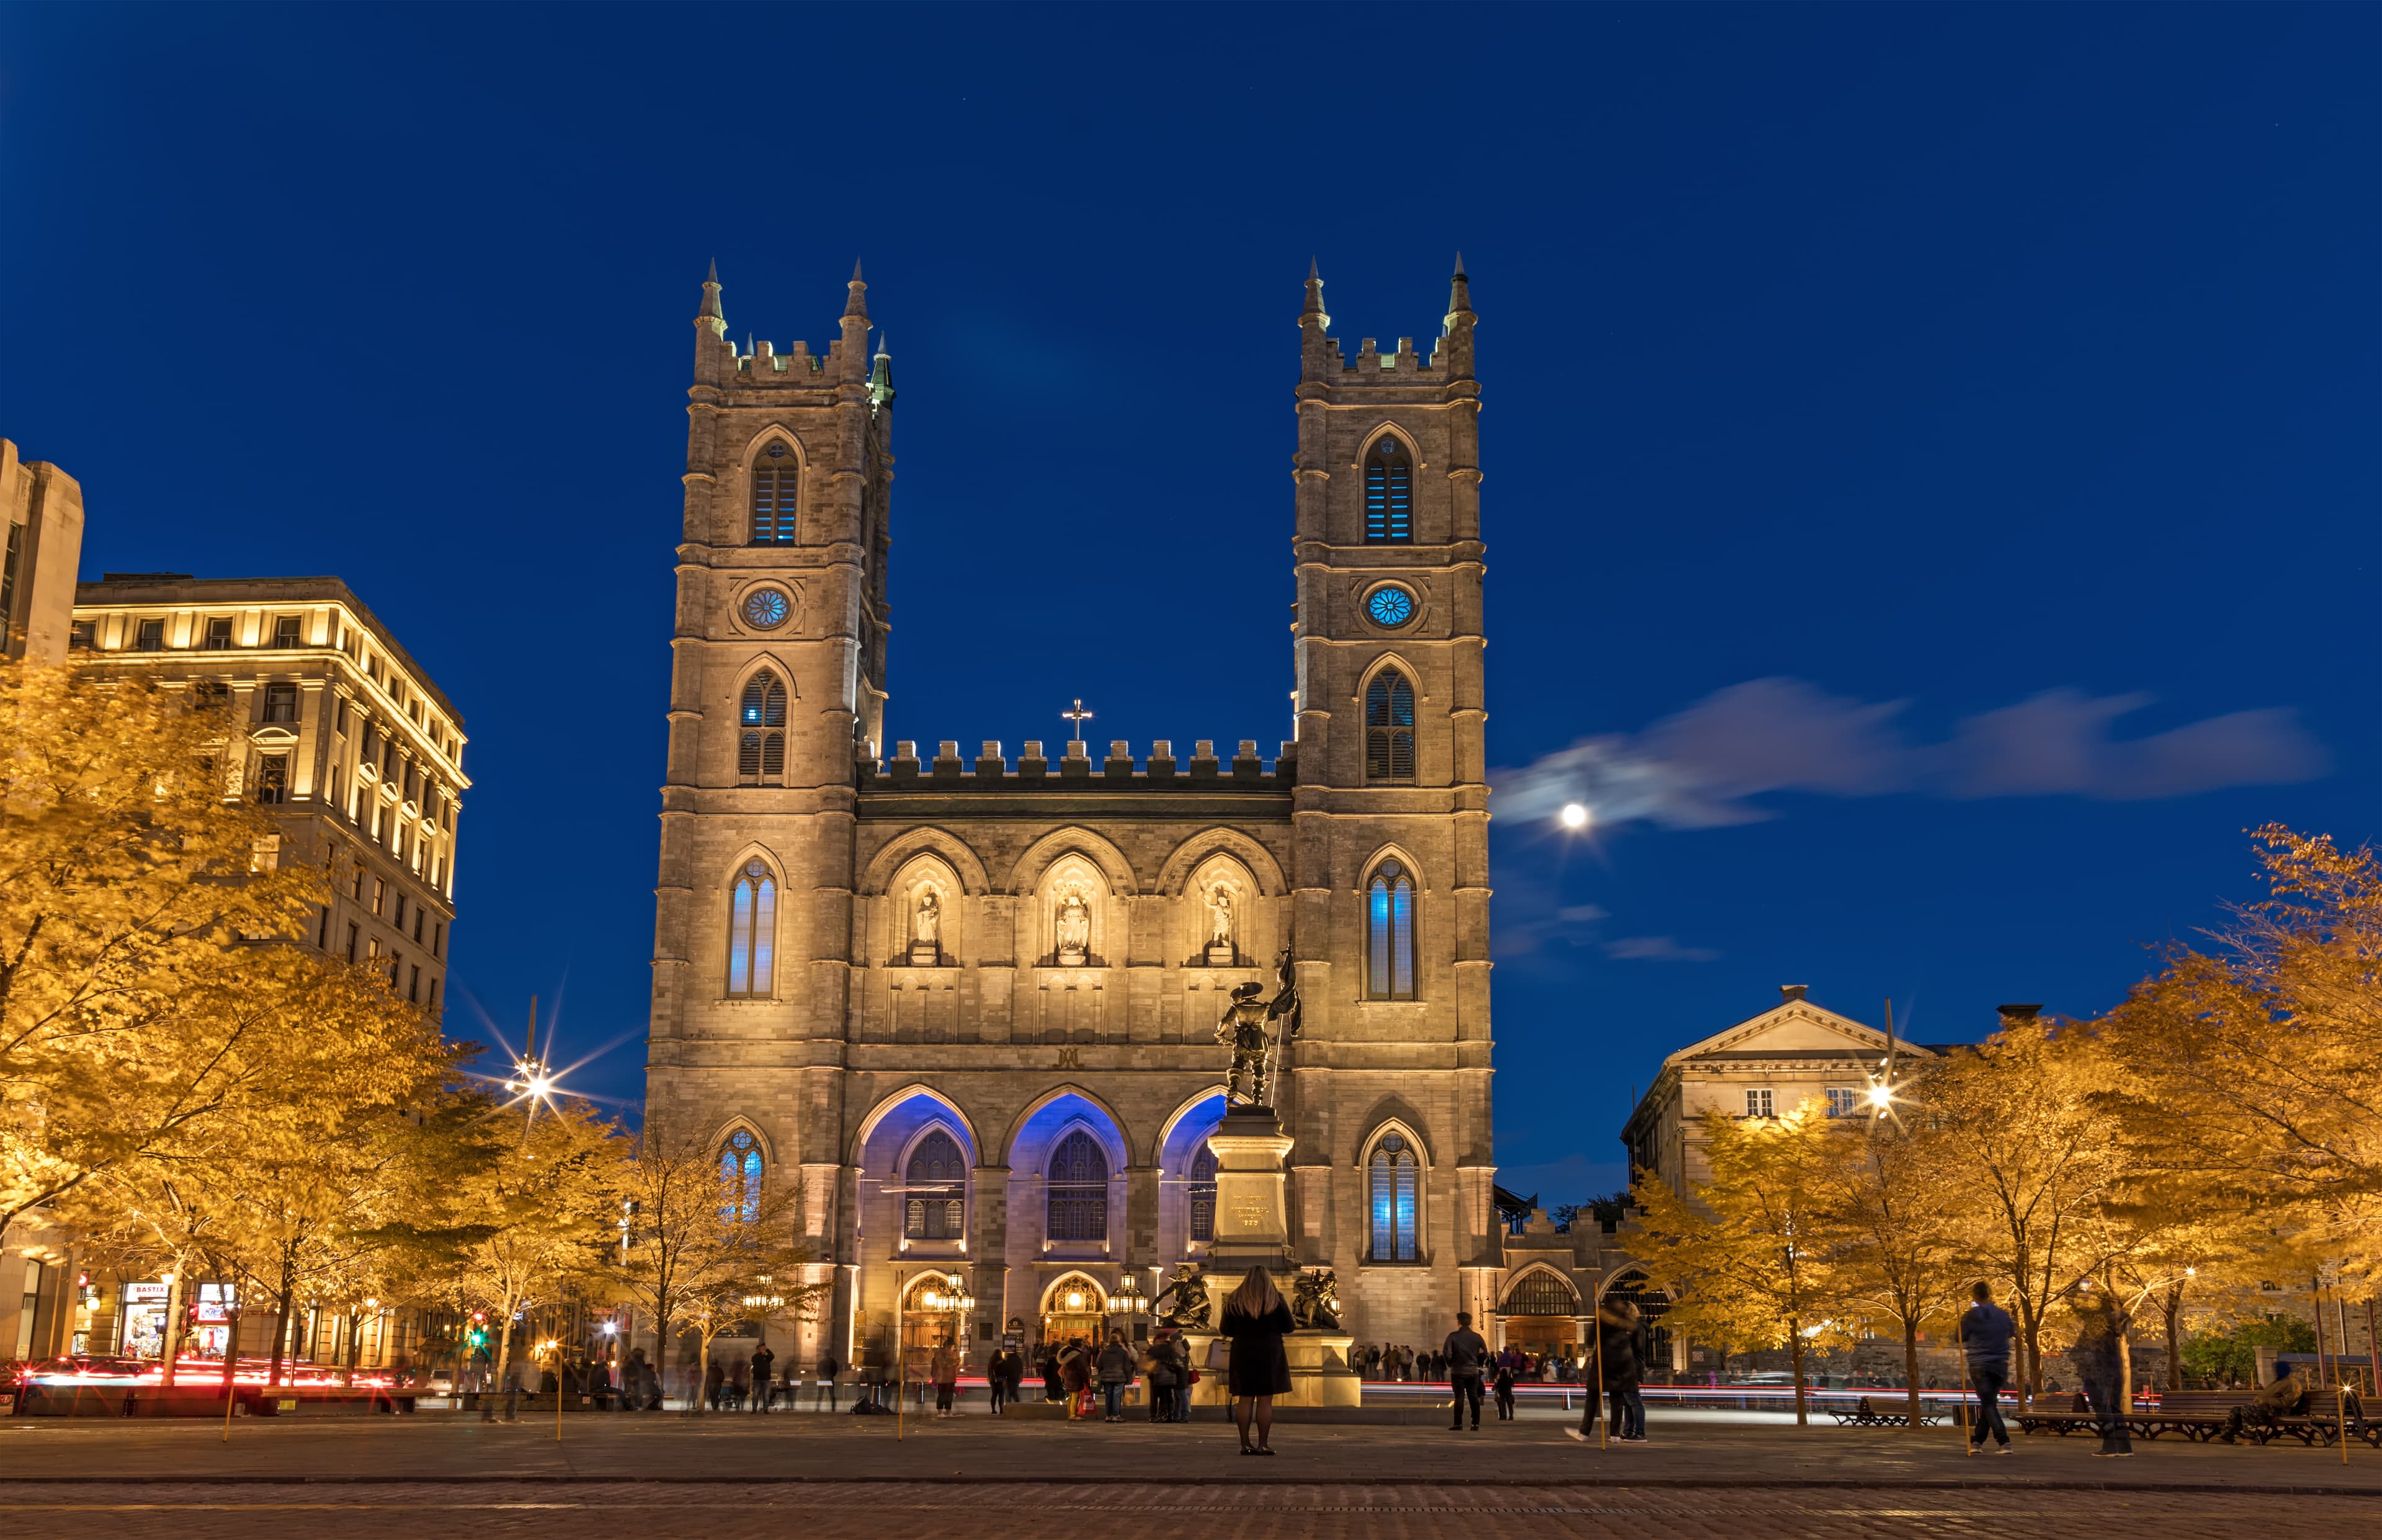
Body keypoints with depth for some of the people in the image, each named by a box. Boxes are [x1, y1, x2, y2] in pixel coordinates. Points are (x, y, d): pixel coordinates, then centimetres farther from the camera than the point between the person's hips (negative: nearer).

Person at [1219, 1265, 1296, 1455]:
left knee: (1244, 1400, 5)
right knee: (1265, 1401, -1)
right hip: (1269, 1352, -2)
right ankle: (1263, 1444, -3)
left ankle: (1245, 1443, 3)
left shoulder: (1234, 1300, 3)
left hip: (1242, 1352, 2)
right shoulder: (1276, 1299, -2)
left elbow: (1225, 1330, 6)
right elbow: (1289, 1328, 2)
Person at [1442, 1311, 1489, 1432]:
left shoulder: (1453, 1336, -9)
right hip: (1473, 1371, 3)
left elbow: (1447, 1353, -15)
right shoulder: (1477, 1337, 2)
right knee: (1474, 1397, 8)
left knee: (1459, 1397, 1)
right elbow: (1485, 1354, 3)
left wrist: (1450, 1364, 3)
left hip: (1458, 1371, -3)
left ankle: (1458, 1424, 0)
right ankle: (1476, 1424, 5)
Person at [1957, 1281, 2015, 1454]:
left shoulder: (1971, 1316, -8)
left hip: (1979, 1364, -3)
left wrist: (1962, 1320, 14)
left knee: (1988, 1404, -2)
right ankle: (1977, 1440, 19)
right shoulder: (2003, 1315, 0)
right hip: (2000, 1365, 3)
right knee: (1989, 1402, 16)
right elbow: (2012, 1333, 17)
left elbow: (1961, 1338, 1)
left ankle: (2003, 1441, -17)